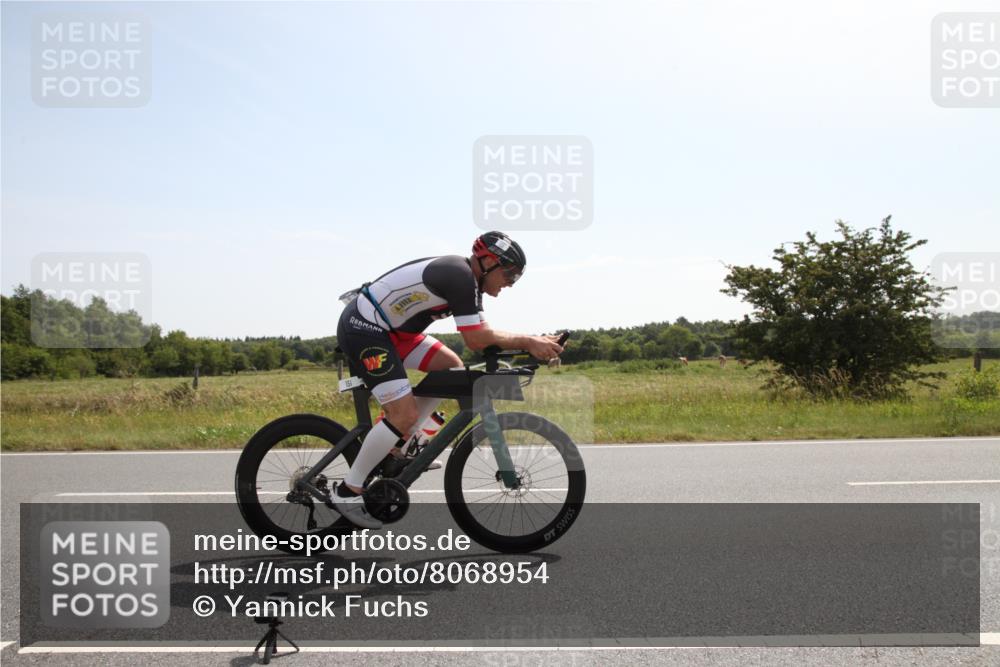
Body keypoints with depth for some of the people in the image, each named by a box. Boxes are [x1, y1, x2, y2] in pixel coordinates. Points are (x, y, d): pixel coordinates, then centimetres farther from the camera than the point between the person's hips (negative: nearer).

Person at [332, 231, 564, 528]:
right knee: (405, 414, -13)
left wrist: (534, 343, 2)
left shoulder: (464, 275, 10)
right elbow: (477, 340, -22)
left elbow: (481, 335, 10)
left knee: (452, 368, 8)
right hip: (361, 329, -10)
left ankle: (401, 443, 14)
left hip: (387, 327, 10)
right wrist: (528, 341, -13)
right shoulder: (460, 276, -20)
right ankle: (347, 492, 0)